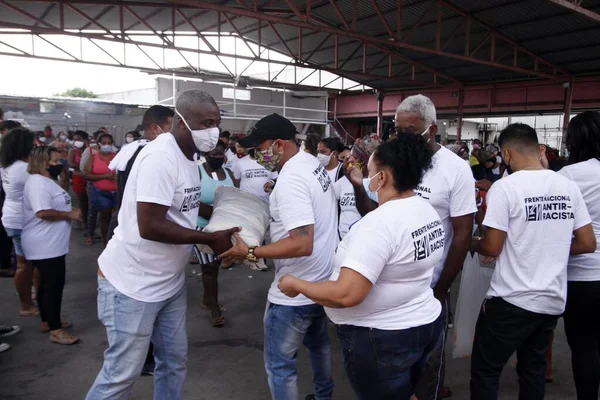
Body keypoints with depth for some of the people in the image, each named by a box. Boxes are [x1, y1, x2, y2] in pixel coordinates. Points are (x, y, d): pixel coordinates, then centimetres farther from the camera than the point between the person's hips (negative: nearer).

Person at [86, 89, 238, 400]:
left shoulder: (188, 157, 6)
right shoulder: (161, 156, -23)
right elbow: (149, 226, -28)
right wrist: (210, 239, -21)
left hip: (170, 281, 9)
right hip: (132, 283, -9)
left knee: (174, 361, 18)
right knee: (123, 373, 5)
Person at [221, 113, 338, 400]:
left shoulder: (290, 179, -26)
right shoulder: (314, 163, 3)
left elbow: (302, 244, -33)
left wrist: (251, 253, -27)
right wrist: (278, 198, 14)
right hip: (323, 280, 10)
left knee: (279, 364, 7)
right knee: (318, 343, 29)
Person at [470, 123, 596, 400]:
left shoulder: (505, 187, -16)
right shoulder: (569, 187, 1)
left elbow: (492, 247, -16)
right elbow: (588, 244, 6)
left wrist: (473, 243, 5)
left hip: (512, 300, -6)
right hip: (554, 300, 7)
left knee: (484, 370, 8)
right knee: (533, 367, 23)